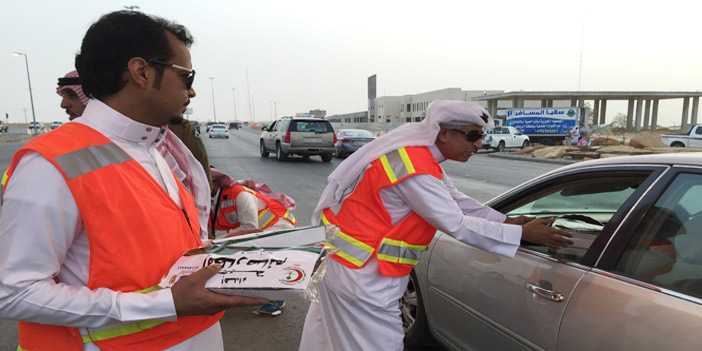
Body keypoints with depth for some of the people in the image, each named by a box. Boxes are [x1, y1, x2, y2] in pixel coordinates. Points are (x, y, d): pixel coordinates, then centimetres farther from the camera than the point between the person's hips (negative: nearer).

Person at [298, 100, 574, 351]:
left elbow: (456, 200, 10)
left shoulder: (421, 154, 5)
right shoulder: (414, 168, -27)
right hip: (361, 276, -10)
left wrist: (507, 221, 4)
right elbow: (456, 225, -23)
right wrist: (521, 233, -14)